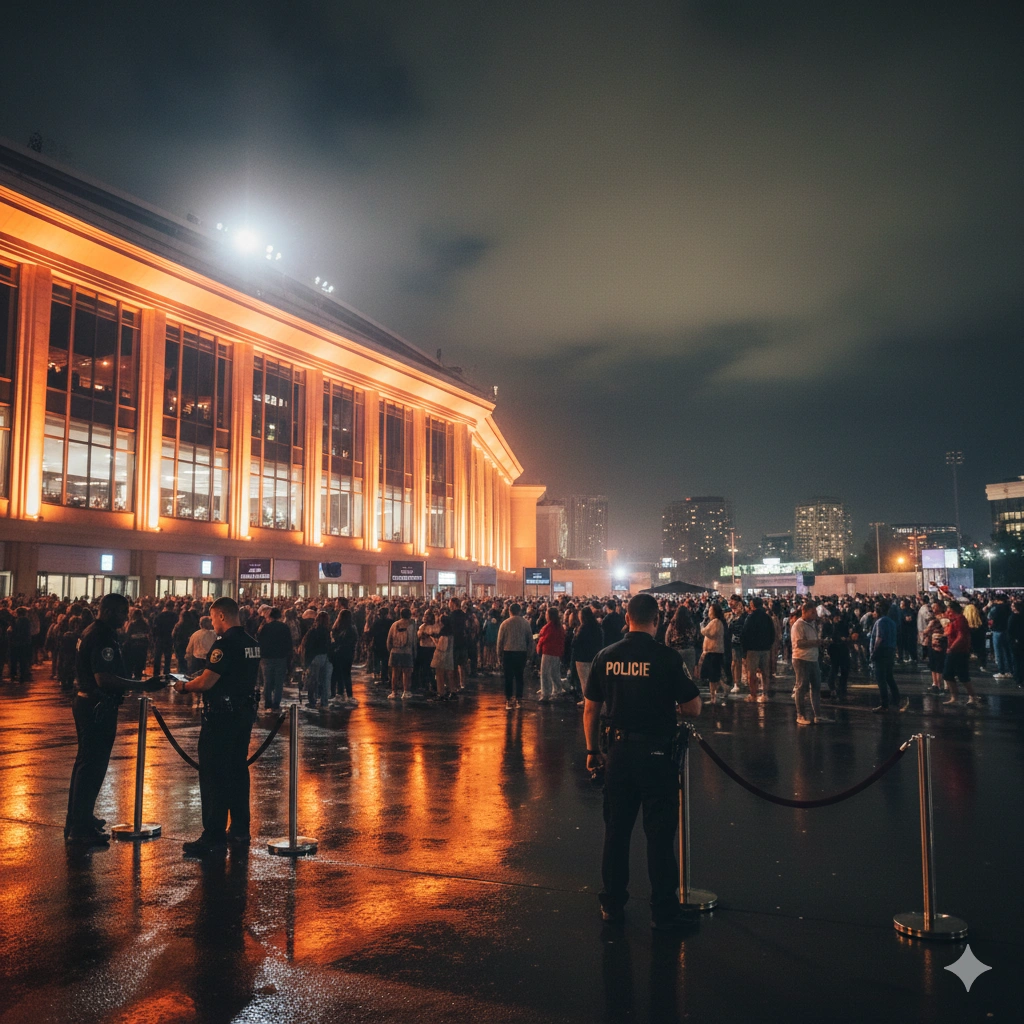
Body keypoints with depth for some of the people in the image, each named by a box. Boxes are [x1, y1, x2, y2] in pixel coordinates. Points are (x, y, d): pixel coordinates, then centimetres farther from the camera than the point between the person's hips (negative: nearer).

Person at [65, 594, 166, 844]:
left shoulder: (93, 632, 12)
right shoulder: (102, 637, -21)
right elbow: (104, 679, -29)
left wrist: (139, 684, 21)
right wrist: (144, 685, -28)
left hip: (87, 703, 11)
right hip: (97, 707, -11)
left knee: (86, 762, 20)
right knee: (93, 765, -3)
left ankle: (79, 818, 33)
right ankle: (80, 828, 4)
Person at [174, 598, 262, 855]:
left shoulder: (225, 643, -18)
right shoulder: (252, 642, 9)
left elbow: (206, 682, -21)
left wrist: (184, 686, -1)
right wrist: (194, 682, 21)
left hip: (221, 716, -9)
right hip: (245, 713, 9)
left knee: (213, 776, -1)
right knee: (238, 771, 15)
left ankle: (214, 837, 2)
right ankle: (240, 831, 23)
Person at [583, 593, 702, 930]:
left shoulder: (606, 657, 0)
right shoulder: (667, 657, -12)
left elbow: (590, 709, 5)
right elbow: (694, 709, -8)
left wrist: (592, 750, 16)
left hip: (619, 751, 4)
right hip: (656, 753, -3)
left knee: (616, 830, 14)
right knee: (659, 833, 7)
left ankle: (613, 905, 25)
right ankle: (663, 911, 16)